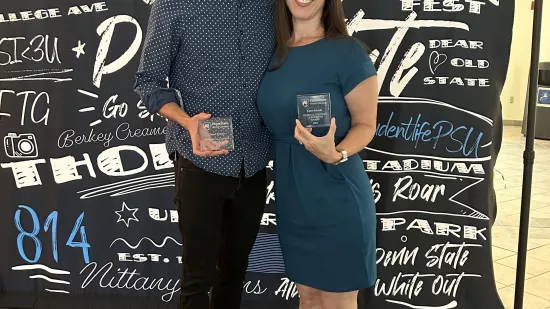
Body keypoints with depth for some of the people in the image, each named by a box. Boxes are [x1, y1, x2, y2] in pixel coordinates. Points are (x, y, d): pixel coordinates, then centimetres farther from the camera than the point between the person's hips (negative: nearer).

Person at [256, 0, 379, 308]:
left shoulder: (347, 52, -13)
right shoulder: (275, 51, 5)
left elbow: (365, 124, -9)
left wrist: (336, 154, -27)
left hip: (334, 197, -5)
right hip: (291, 195, 6)